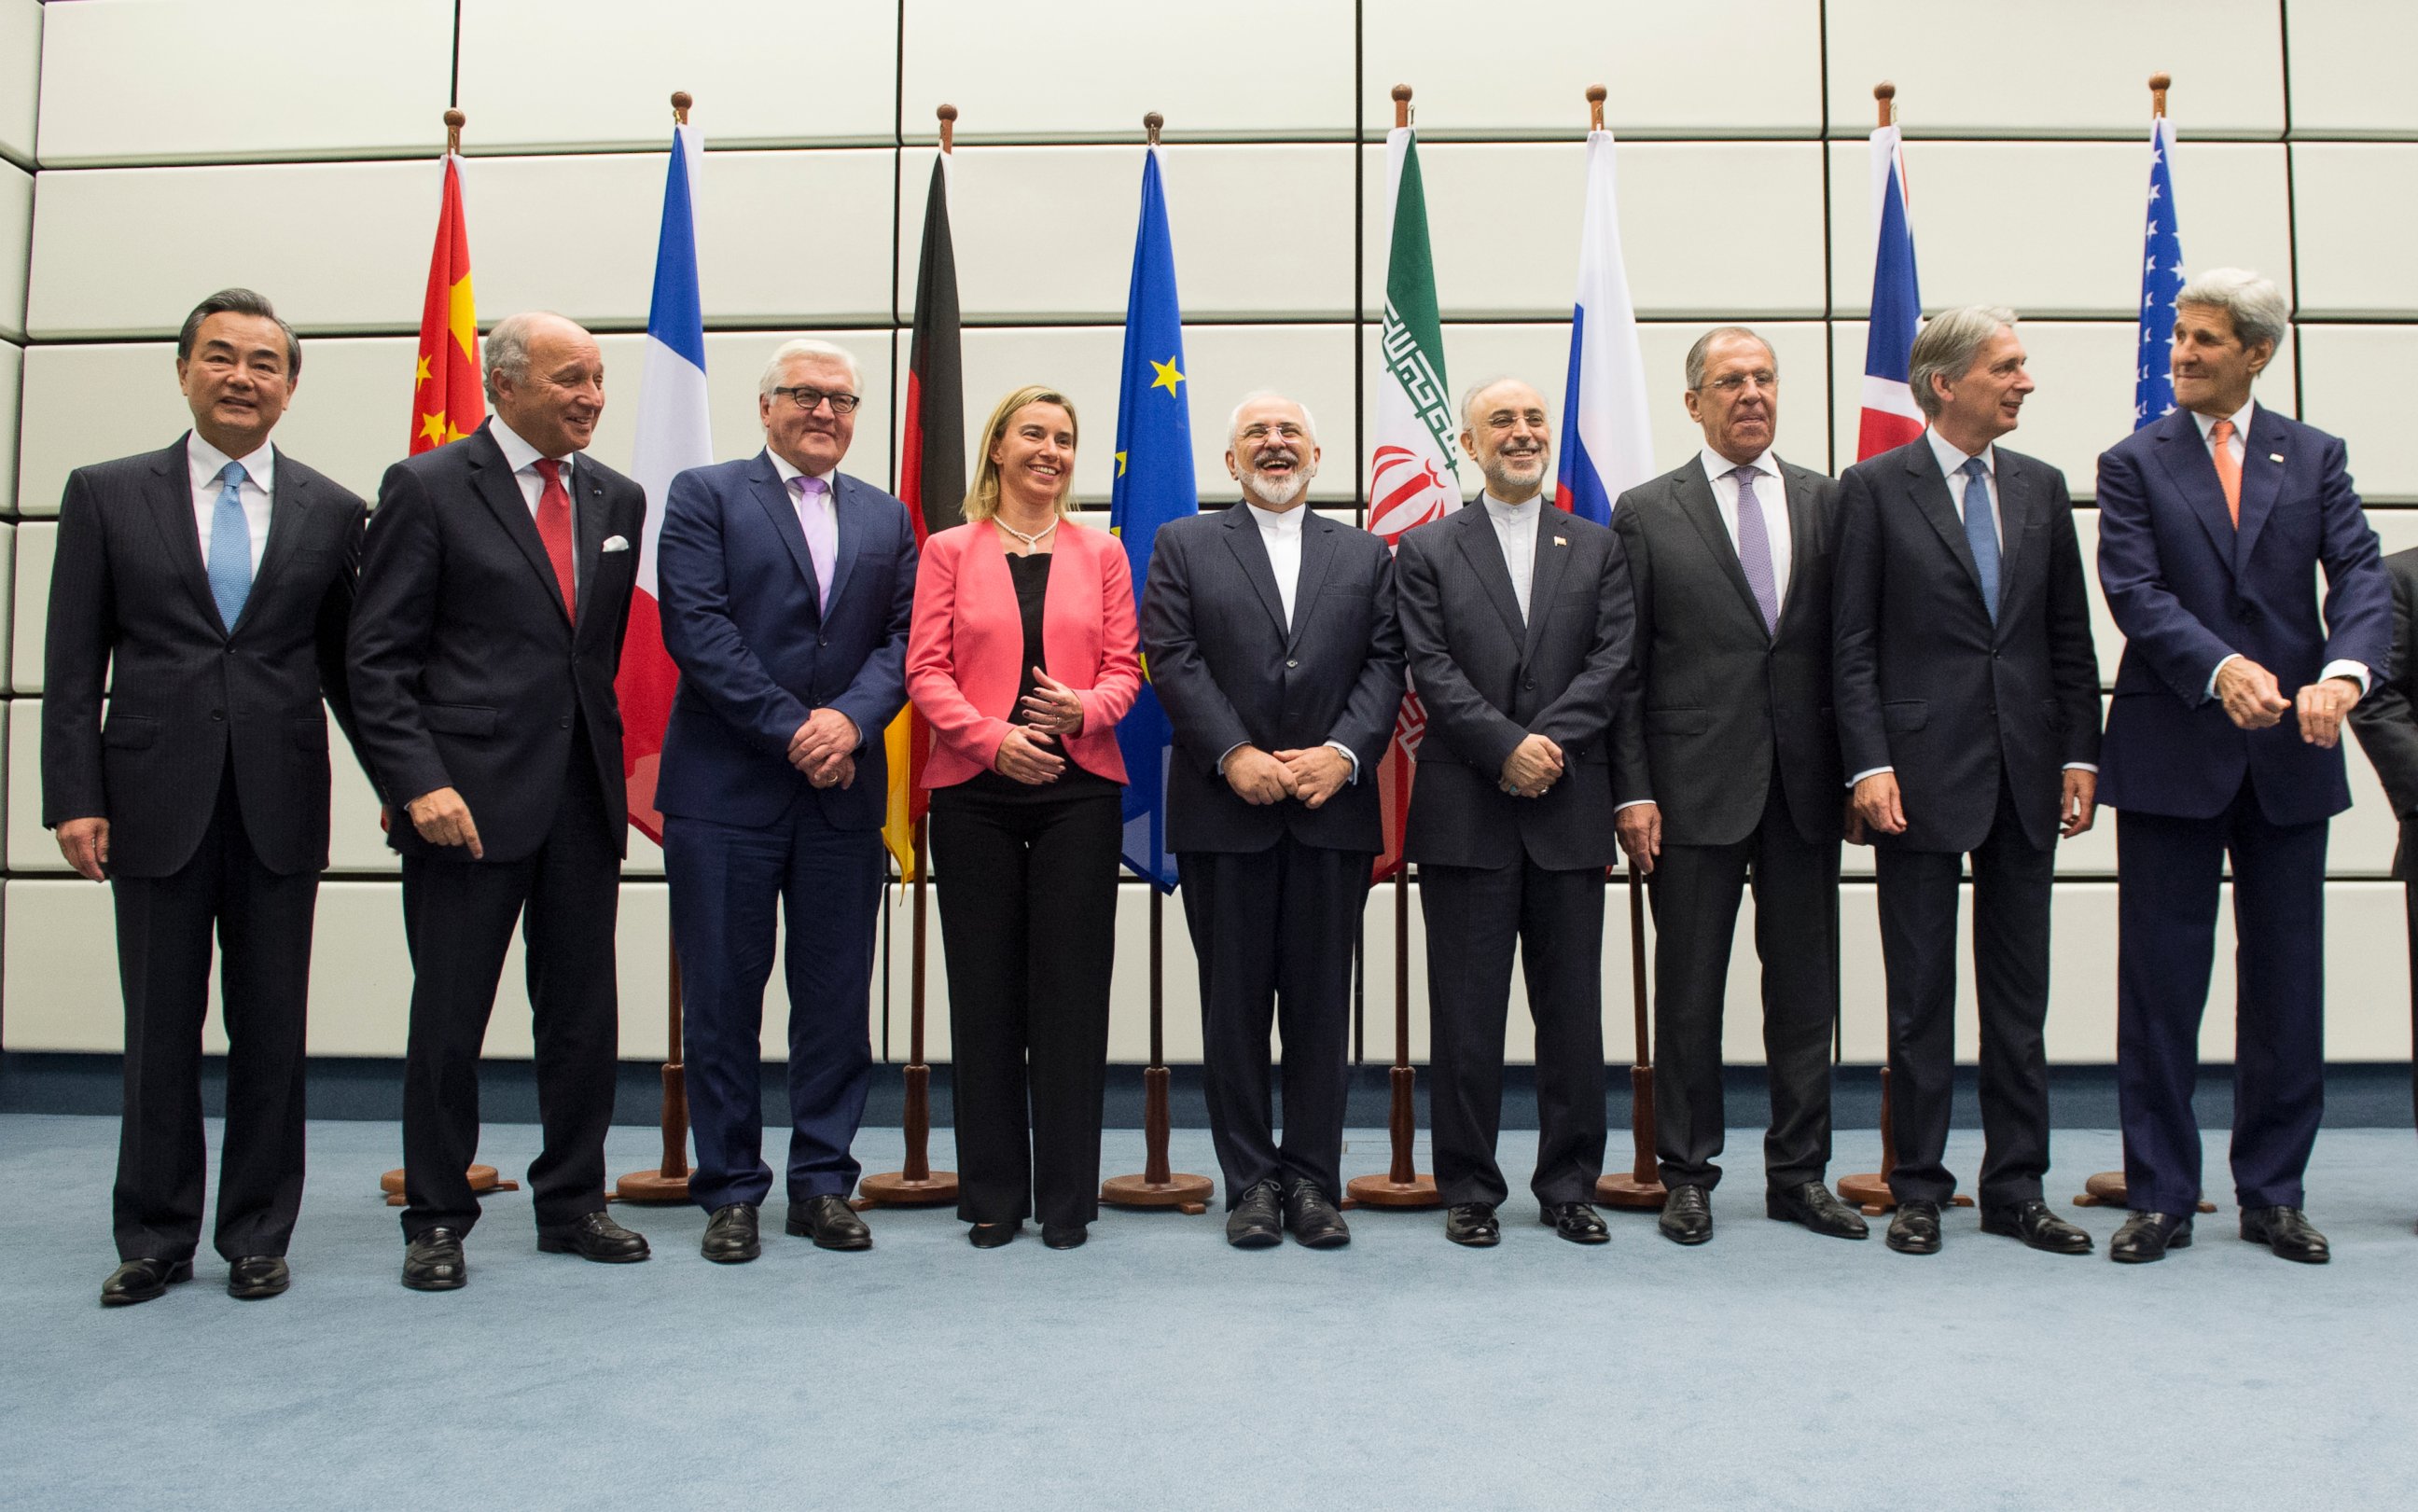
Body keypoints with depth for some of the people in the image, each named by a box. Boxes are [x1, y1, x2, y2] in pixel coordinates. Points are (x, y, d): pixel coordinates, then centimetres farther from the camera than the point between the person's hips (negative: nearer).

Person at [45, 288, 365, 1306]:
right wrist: (74, 798, -5)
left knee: (271, 1034, 7)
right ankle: (156, 1238, 22)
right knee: (160, 1034, 8)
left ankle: (257, 1238, 20)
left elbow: (345, 664, 10)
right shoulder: (106, 495, 5)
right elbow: (73, 666, 3)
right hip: (155, 803, 0)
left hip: (282, 809, 1)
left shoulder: (331, 512, 7)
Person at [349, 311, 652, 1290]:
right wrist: (420, 782, -14)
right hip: (469, 797, -4)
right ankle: (436, 1219, 19)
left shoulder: (618, 499, 12)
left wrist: (609, 756, 9)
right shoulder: (427, 489, -2)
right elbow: (377, 657, -6)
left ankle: (572, 1203, 23)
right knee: (448, 1017, 4)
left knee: (584, 1014, 9)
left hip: (584, 796, 5)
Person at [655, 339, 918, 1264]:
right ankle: (729, 1189, 15)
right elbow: (696, 627, -8)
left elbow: (903, 638, 6)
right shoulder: (705, 496, 3)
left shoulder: (886, 519, 15)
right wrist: (791, 730, -14)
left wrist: (851, 718, -13)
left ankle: (822, 1182, 18)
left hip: (844, 792, 3)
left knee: (837, 997, 6)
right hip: (726, 791, -3)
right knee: (722, 997, 3)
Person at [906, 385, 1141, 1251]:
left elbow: (1124, 667, 7)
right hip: (973, 791, 0)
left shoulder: (1102, 555, 11)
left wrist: (1085, 708, -14)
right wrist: (991, 736, -16)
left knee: (1071, 990, 1)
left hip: (1079, 789, 1)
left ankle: (1067, 1198, 12)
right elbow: (925, 669, 0)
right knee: (985, 990, 4)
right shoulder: (949, 552, 8)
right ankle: (992, 1196, 15)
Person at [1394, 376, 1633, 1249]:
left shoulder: (1599, 548, 13)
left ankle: (1569, 1185, 19)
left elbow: (1612, 661, 1)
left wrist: (1550, 741, -13)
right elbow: (1432, 669, -3)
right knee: (1467, 1011, 3)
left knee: (1572, 1008, 7)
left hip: (1570, 811, 2)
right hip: (1465, 812, -2)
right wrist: (1508, 747, -15)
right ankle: (1469, 1188, 13)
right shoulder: (1427, 550, 7)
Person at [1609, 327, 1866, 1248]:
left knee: (1806, 988, 9)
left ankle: (1799, 1172, 21)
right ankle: (1687, 1173, 17)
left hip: (1805, 788, 3)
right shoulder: (1647, 513, 3)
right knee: (1689, 991, 5)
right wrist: (1632, 791, -7)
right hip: (1695, 785, -2)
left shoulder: (1827, 502, 10)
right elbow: (1625, 669, 0)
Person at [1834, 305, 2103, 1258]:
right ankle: (1919, 1189, 14)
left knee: (2020, 997, 9)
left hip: (2026, 777, 4)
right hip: (1921, 773, -4)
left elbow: (2070, 636, 13)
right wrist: (1869, 766, -13)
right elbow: (1853, 644, -5)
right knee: (1920, 997, 4)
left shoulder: (2041, 488, 12)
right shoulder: (1876, 488, -1)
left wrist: (2079, 754, 4)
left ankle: (2015, 1188, 20)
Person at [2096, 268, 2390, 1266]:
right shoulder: (2133, 464, 4)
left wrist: (2342, 672, -22)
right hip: (2172, 753, -2)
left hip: (2290, 753, 2)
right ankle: (2160, 1196, 12)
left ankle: (2273, 1193, 21)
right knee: (2160, 981, 2)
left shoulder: (2314, 457, 9)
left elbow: (2361, 576, -3)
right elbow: (2134, 592, -9)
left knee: (2286, 982, 8)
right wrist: (2220, 669, -25)